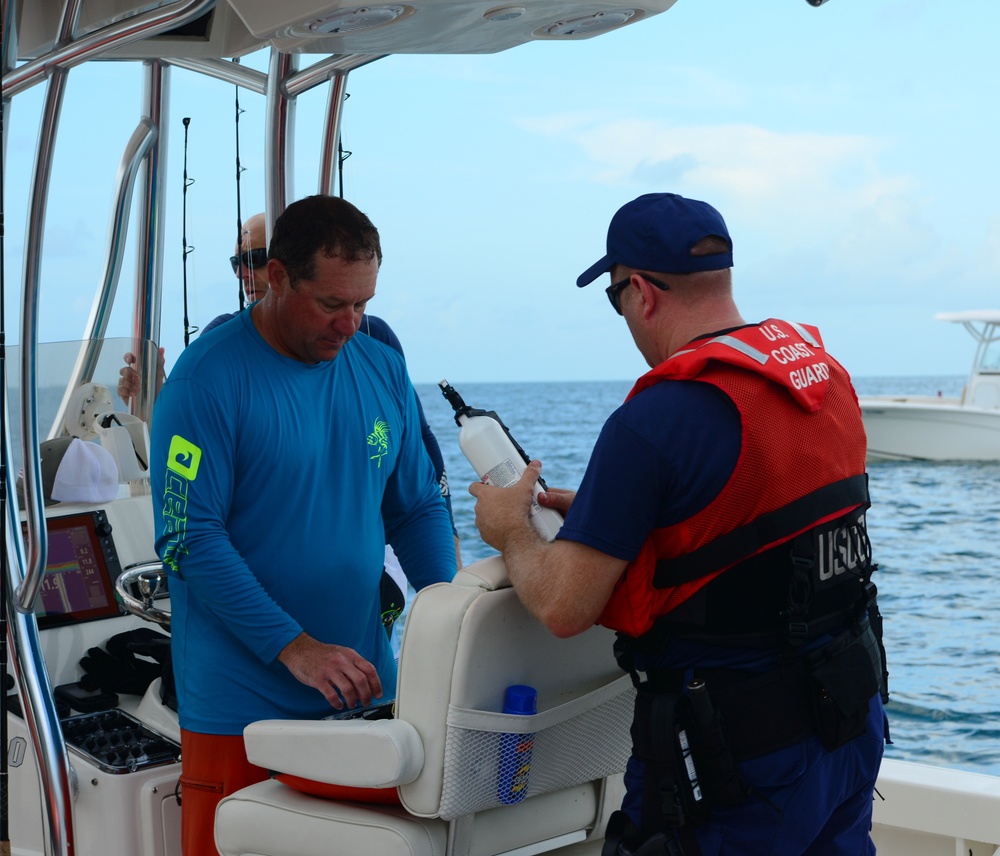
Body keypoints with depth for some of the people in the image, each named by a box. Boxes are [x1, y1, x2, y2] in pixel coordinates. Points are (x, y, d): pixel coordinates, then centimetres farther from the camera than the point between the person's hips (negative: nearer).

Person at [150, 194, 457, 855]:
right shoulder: (208, 379, -12)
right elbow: (189, 539, -16)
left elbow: (418, 507, 12)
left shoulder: (383, 371, 6)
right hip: (240, 708, -5)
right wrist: (295, 647, -22)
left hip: (365, 691, 5)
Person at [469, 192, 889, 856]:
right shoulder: (826, 372, 3)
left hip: (738, 747, -8)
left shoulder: (652, 424, -22)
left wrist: (511, 531, 2)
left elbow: (564, 609, -19)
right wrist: (599, 511, 18)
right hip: (855, 715, 8)